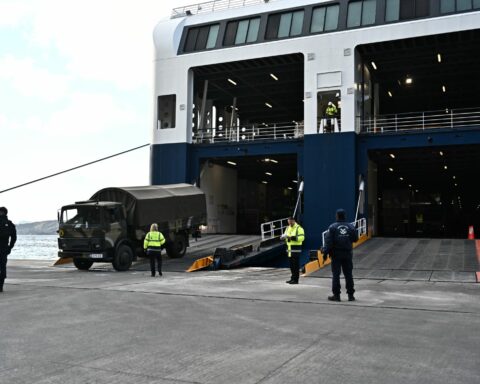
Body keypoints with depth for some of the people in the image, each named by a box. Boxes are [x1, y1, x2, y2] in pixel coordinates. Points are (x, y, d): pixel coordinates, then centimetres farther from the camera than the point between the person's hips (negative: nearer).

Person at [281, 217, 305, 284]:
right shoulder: (288, 228, 16)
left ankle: (295, 279, -4)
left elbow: (302, 237, -17)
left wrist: (293, 238, -25)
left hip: (296, 249, -8)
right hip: (289, 249, 8)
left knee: (296, 265, -7)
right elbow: (284, 235, 22)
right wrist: (283, 237, -2)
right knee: (291, 264, 12)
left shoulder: (299, 228, -8)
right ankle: (293, 278, 20)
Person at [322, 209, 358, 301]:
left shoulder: (332, 227, -9)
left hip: (336, 254, -3)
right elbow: (355, 239, 9)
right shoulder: (351, 227, 0)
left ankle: (336, 295, 2)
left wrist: (325, 252, -8)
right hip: (347, 254, 3)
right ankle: (351, 295, 12)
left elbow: (328, 242, -12)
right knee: (348, 274, 9)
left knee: (336, 274, 2)